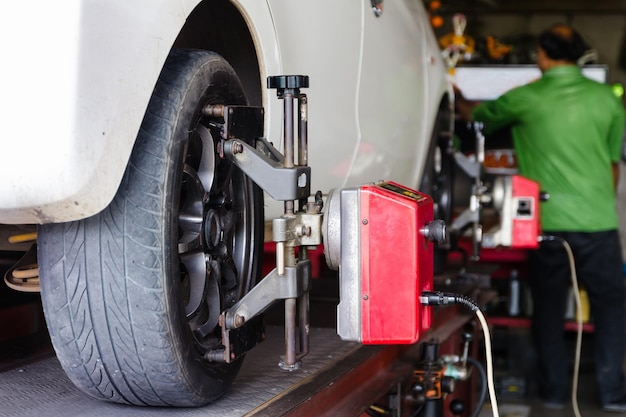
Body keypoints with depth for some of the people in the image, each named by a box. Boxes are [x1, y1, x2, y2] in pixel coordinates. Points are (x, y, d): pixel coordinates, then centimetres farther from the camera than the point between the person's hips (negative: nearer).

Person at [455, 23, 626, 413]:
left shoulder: (524, 99, -1)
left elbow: (476, 114, 18)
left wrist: (457, 97, 39)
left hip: (547, 223, 0)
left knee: (549, 306, 12)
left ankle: (554, 388, 18)